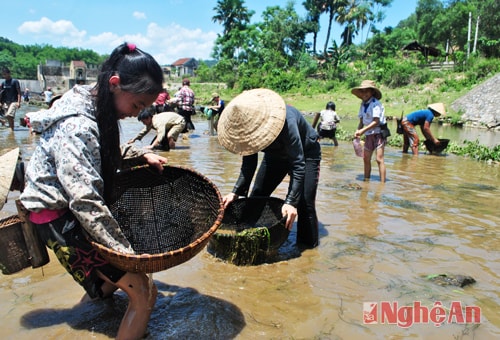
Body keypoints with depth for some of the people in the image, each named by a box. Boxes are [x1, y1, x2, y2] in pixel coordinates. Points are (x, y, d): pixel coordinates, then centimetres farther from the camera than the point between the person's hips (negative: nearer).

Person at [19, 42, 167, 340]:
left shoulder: (93, 105, 1)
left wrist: (141, 156, -1)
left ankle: (99, 293, 46)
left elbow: (108, 157, 15)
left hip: (76, 209, 9)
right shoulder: (77, 126, -28)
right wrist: (123, 248, -28)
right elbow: (85, 201, -32)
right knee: (143, 292, -11)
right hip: (61, 218, -9)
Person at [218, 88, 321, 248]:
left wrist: (291, 202, -47)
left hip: (305, 153, -5)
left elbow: (298, 165, -40)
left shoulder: (286, 122, -42)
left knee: (304, 202, -16)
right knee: (256, 196, 1)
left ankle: (309, 246, 2)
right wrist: (236, 193, -21)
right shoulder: (248, 125, -23)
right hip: (275, 154, 6)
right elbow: (249, 163, -12)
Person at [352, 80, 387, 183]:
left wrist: (362, 131, -25)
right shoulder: (363, 104, 7)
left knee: (379, 159, -11)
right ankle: (366, 180, 25)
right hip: (368, 135, 8)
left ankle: (382, 183, -9)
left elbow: (376, 122, -21)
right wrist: (358, 131, -9)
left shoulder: (375, 103, -15)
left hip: (378, 134, -7)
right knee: (366, 159, 12)